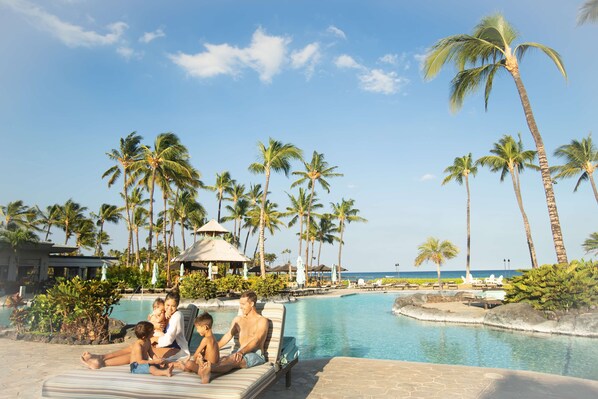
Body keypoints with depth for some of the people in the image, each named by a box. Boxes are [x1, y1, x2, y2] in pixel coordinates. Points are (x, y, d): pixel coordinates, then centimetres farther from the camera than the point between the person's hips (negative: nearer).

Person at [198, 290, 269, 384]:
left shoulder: (262, 321, 0)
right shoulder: (237, 320, 21)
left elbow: (256, 341, -15)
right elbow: (227, 336, 13)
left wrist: (241, 352, -32)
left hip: (256, 355, -5)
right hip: (240, 354, 5)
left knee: (233, 359, -36)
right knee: (223, 360, -30)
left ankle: (208, 368, -63)